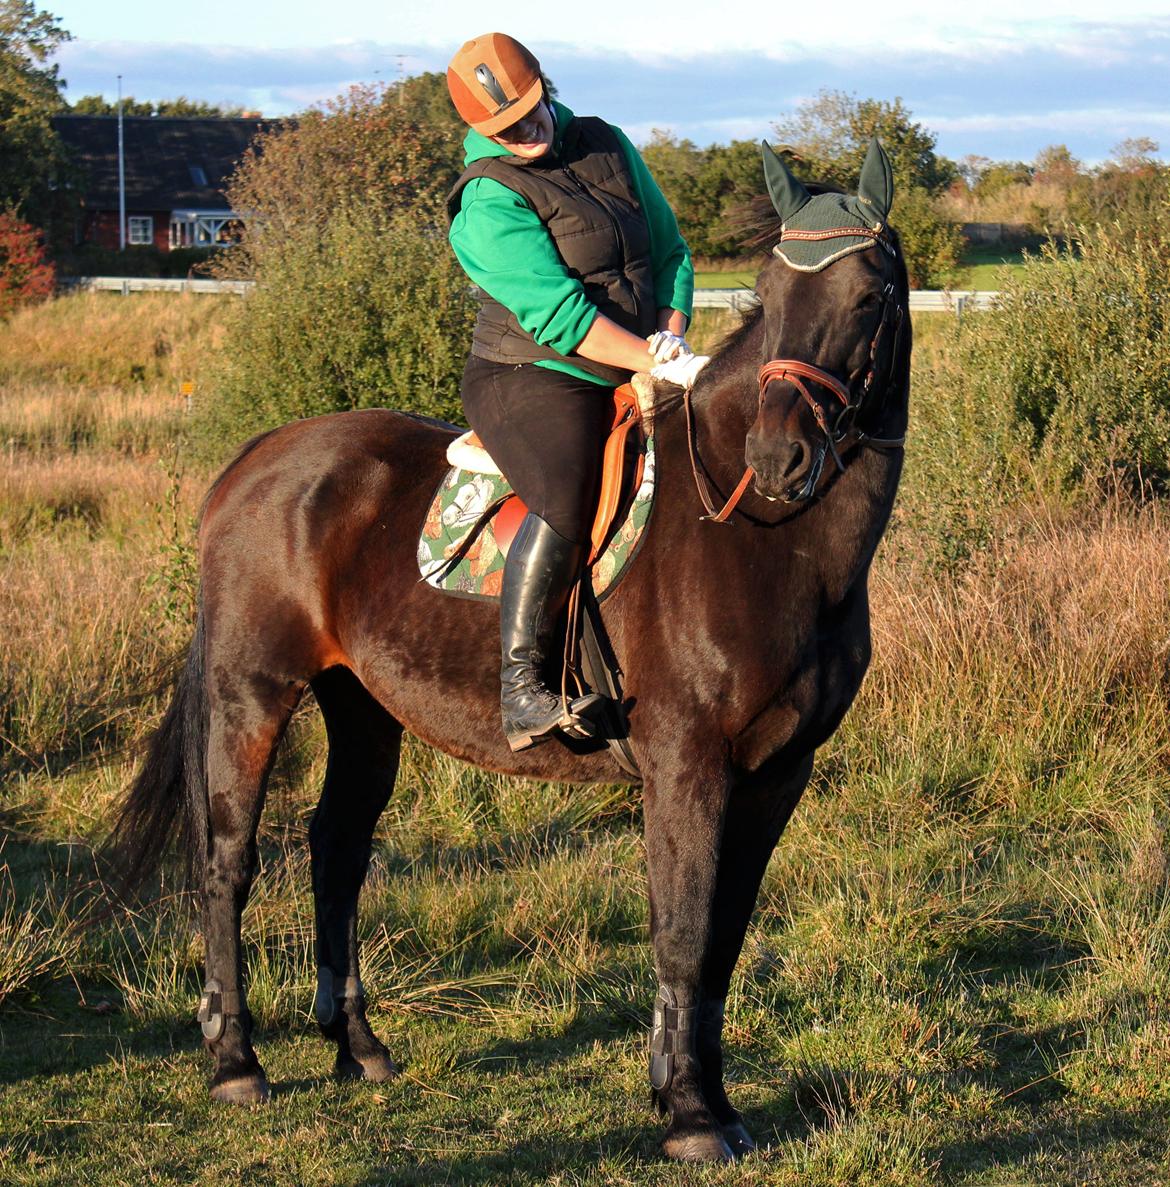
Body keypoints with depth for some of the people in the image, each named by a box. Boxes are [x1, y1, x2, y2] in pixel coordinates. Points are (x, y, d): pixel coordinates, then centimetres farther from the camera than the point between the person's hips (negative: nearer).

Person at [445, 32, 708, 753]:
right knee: (568, 504, -33)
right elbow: (558, 315, -20)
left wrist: (672, 331, -6)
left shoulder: (608, 147, 10)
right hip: (534, 379, -8)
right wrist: (663, 365, -23)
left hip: (638, 378, 8)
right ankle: (520, 692, -32)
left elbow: (670, 251, 14)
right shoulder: (490, 205, -12)